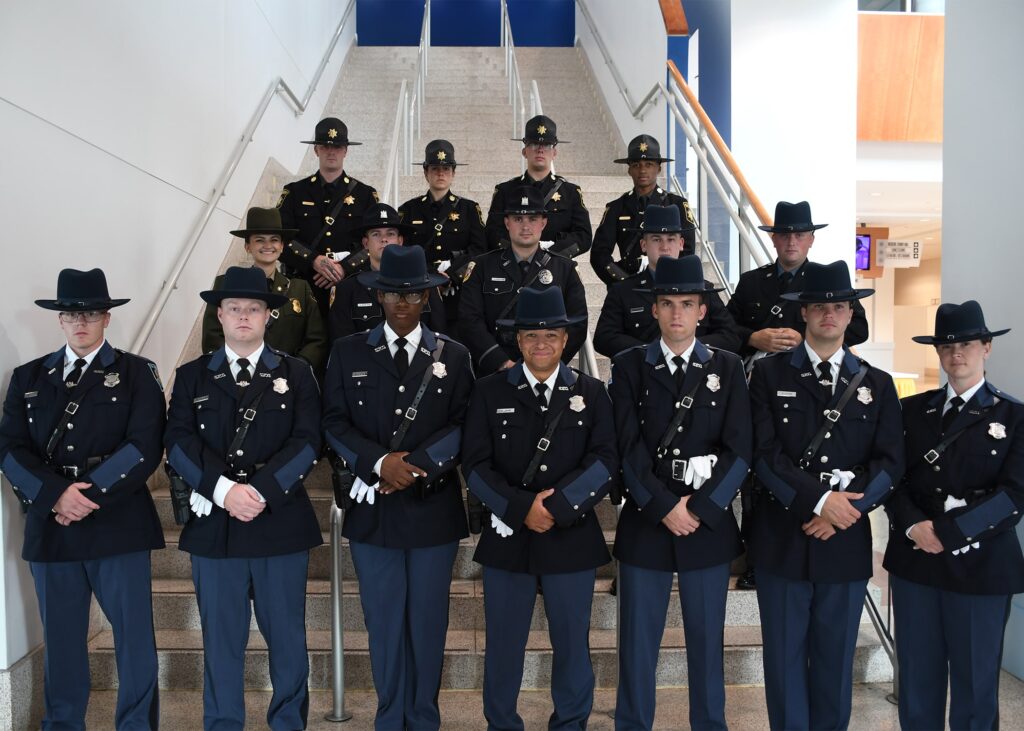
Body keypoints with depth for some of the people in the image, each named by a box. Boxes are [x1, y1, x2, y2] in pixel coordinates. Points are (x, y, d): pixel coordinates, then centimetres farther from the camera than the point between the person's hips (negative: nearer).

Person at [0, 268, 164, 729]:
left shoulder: (136, 373, 3)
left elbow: (144, 448, -8)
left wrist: (89, 493, -16)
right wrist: (55, 495, -13)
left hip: (116, 524, -3)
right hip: (50, 527, 3)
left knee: (134, 637, 2)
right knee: (61, 640, 12)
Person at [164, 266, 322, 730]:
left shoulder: (296, 374, 6)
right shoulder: (192, 376, 10)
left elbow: (306, 442, -4)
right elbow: (179, 442, -2)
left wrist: (260, 490, -16)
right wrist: (223, 490, -17)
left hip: (280, 522, -1)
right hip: (213, 525, 1)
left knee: (287, 637, 8)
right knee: (221, 640, 9)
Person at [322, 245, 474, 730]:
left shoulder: (453, 355, 5)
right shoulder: (348, 352, 5)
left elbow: (463, 426, -2)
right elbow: (335, 422, 0)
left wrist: (416, 466, -15)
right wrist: (380, 462, -15)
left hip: (433, 507, 0)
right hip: (373, 505, 0)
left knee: (428, 619, 9)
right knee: (383, 620, 9)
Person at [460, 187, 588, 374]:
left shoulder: (565, 269, 12)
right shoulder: (482, 267, 11)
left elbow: (577, 325, 6)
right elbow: (470, 321, 2)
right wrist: (502, 363, -10)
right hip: (493, 372, -1)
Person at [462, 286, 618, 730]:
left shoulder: (591, 393, 4)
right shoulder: (489, 392, 2)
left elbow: (605, 462, -6)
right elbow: (475, 465, -4)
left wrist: (556, 507, -17)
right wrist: (522, 508, -15)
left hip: (572, 538, 1)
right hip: (507, 537, 0)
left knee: (572, 643, 12)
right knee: (503, 644, 10)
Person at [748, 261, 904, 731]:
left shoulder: (877, 384, 9)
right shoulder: (769, 374, 1)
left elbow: (889, 463, 2)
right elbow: (764, 455, -8)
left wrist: (846, 507, -12)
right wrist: (819, 500, -17)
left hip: (845, 542, 2)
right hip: (781, 538, -2)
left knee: (836, 659, 13)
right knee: (785, 657, 7)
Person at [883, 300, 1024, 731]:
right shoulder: (912, 409, 8)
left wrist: (947, 532, -18)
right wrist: (913, 527, -14)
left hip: (980, 565, -2)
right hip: (914, 559, 3)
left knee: (975, 681, 9)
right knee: (917, 677, 11)